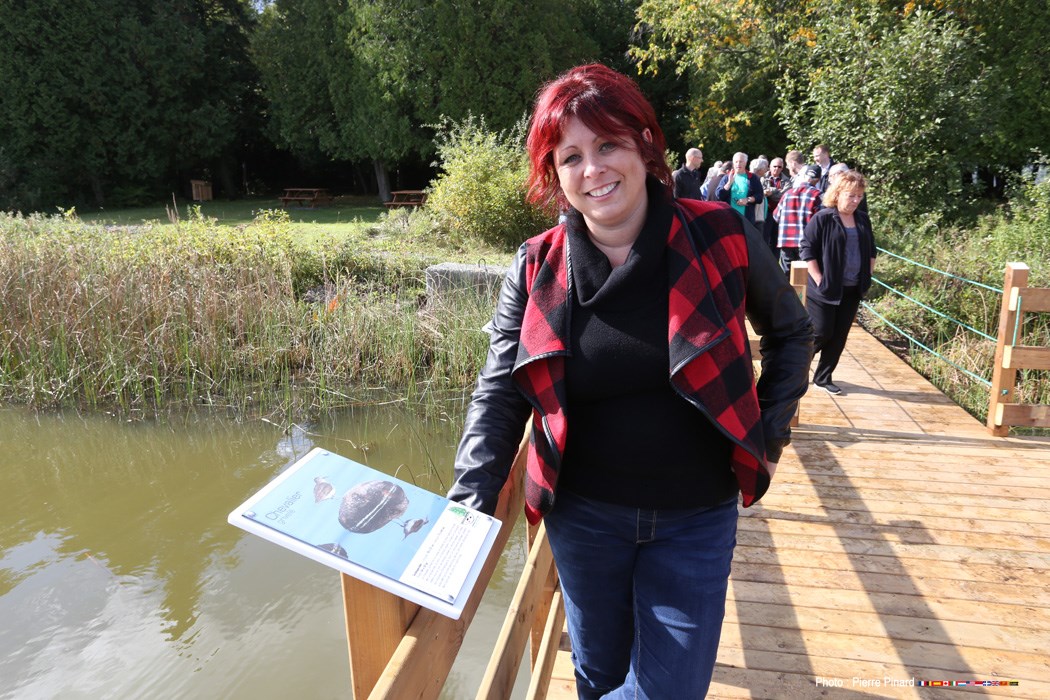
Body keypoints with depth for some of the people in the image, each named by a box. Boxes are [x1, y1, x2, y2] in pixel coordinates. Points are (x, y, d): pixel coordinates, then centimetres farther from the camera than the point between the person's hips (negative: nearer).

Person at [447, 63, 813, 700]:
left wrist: (771, 431, 0)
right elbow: (499, 392, -8)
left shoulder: (722, 237, -11)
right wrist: (471, 502, -20)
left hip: (696, 520, -1)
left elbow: (791, 332, 6)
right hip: (583, 515, 1)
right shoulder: (537, 269, -8)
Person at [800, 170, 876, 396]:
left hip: (852, 291, 6)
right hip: (825, 289, -6)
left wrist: (867, 276, 8)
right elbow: (807, 249, -11)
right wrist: (819, 280, -15)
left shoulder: (863, 220, 10)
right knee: (821, 333, -4)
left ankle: (823, 377, 19)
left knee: (839, 336, 7)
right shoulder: (822, 218, -9)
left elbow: (871, 250, 19)